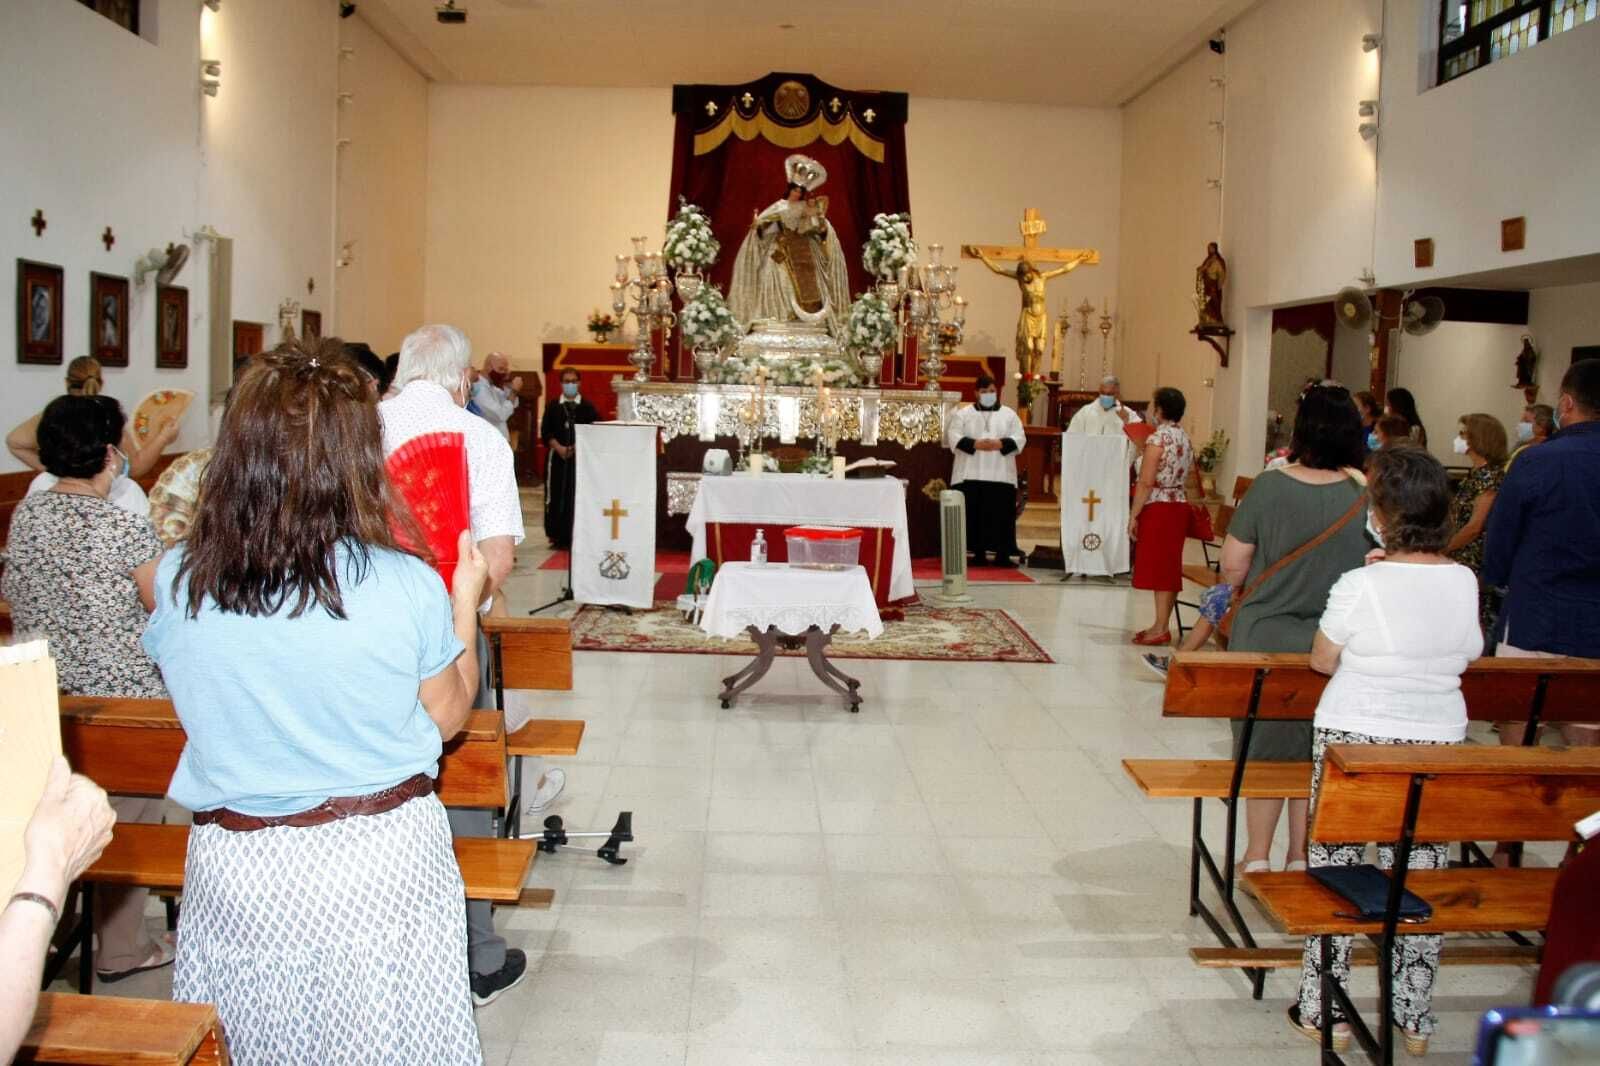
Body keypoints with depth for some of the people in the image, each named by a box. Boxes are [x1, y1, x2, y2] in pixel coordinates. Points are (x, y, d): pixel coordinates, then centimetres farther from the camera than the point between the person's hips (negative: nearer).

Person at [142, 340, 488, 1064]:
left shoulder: (177, 583, -11)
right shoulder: (406, 586, -18)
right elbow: (447, 718, -2)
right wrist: (464, 601, 10)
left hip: (232, 862, 2)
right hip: (380, 860, -1)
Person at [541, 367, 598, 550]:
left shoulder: (588, 407, 6)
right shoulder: (553, 407, 9)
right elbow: (546, 432, 4)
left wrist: (578, 447, -12)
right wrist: (559, 448, -11)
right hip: (557, 457, 1)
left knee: (578, 497, -5)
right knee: (556, 497, 0)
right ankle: (558, 537, 6)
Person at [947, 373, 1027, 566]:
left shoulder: (1009, 414, 12)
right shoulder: (963, 414, 9)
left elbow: (1019, 438, 4)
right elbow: (954, 437, -2)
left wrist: (1000, 444, -14)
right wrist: (975, 444, -16)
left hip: (1001, 475, 1)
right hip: (970, 474, -1)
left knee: (1001, 515, -2)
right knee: (974, 514, -2)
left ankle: (1002, 554, 1)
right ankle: (977, 553, 3)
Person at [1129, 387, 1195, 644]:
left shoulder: (1158, 439, -15)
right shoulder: (1185, 438, 11)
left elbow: (1146, 482, -17)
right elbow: (1190, 475, 16)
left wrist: (1133, 515, -14)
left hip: (1158, 508, -8)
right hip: (1180, 506, 8)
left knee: (1158, 567, -5)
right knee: (1169, 567, 11)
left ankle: (1161, 628, -3)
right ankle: (1161, 624, 17)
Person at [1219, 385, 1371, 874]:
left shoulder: (1270, 487, -12)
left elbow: (1233, 569, -9)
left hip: (1267, 636, -1)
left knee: (1265, 747, 14)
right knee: (1316, 755, 15)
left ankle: (1257, 857, 23)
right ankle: (1301, 858, 26)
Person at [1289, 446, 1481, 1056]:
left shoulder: (1361, 586, -16)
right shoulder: (1464, 582, -3)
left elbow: (1322, 661, -3)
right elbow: (1468, 654, 12)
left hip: (1354, 741, -4)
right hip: (1437, 742, 4)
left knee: (1335, 872, 8)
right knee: (1420, 878, 13)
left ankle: (1325, 1013, 16)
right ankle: (1415, 1018, 25)